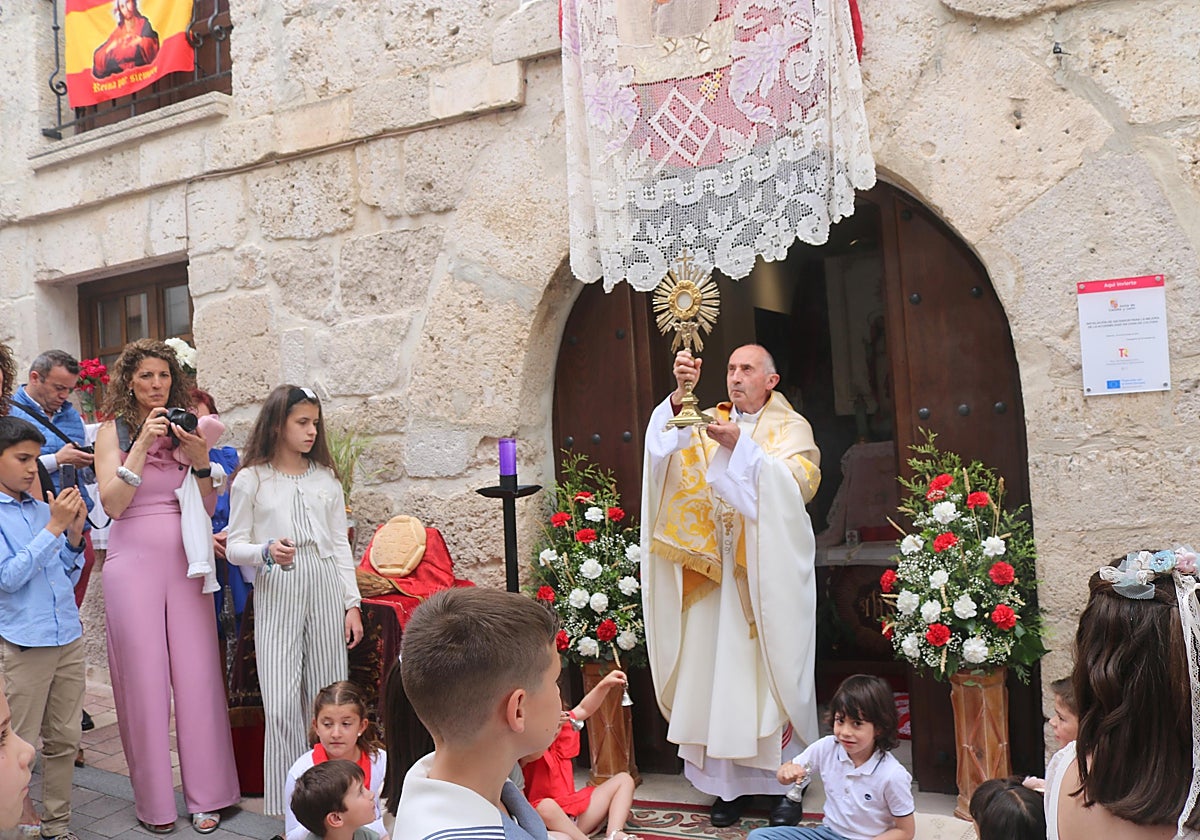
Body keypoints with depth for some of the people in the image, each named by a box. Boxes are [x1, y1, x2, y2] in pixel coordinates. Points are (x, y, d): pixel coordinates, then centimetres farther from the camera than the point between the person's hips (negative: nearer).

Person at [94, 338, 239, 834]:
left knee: (197, 677, 2)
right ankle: (154, 801, 16)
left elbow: (209, 507, 6)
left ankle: (206, 795, 13)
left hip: (185, 562, 2)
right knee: (143, 680, 3)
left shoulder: (184, 430, 8)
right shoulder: (114, 432, 2)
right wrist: (142, 444, -16)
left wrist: (200, 461, -11)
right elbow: (112, 503, -10)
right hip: (134, 564, -2)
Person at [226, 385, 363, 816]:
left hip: (325, 590, 3)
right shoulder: (251, 480, 3)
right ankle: (289, 809, 5)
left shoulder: (326, 478, 11)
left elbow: (341, 545, 12)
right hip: (276, 593, -2)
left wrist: (352, 603, 7)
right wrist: (267, 551, -19)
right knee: (282, 704, -6)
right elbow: (235, 546, 3)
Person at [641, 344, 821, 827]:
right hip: (718, 572, 3)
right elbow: (668, 442, -8)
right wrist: (681, 394, -26)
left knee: (775, 668, -1)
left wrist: (740, 446, -22)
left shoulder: (791, 428, 4)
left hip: (770, 569, -3)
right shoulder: (710, 422, 12)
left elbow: (800, 484, -14)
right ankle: (733, 781, 12)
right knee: (720, 668, 3)